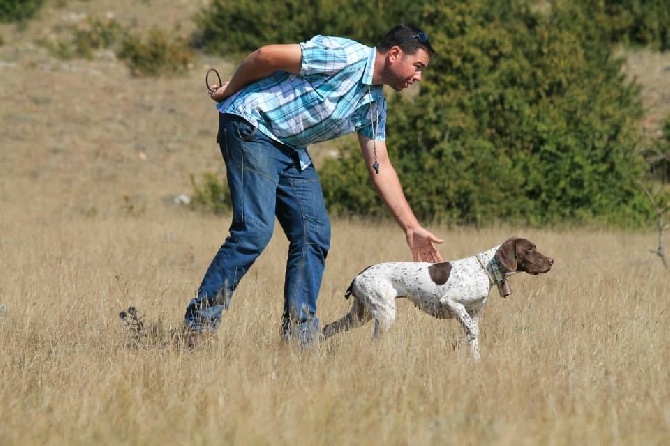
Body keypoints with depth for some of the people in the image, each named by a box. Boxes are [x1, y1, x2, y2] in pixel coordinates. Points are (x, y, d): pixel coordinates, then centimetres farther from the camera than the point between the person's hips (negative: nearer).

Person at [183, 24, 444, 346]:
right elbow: (267, 55, -17)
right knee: (254, 231, -18)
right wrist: (229, 91, -2)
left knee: (314, 233, 0)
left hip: (291, 148, 9)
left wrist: (412, 229, 8)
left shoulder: (374, 103, 11)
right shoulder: (345, 57, -18)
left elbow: (380, 168, 13)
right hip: (252, 125, -9)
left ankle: (298, 334, 3)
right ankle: (198, 324, -14)